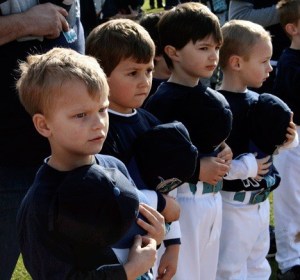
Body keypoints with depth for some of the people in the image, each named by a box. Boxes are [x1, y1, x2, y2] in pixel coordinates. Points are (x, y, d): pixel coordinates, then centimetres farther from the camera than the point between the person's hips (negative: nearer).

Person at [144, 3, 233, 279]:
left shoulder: (215, 99, 9)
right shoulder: (163, 101, -16)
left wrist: (223, 156, 2)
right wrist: (196, 169, -21)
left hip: (213, 200, 8)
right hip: (181, 201, -8)